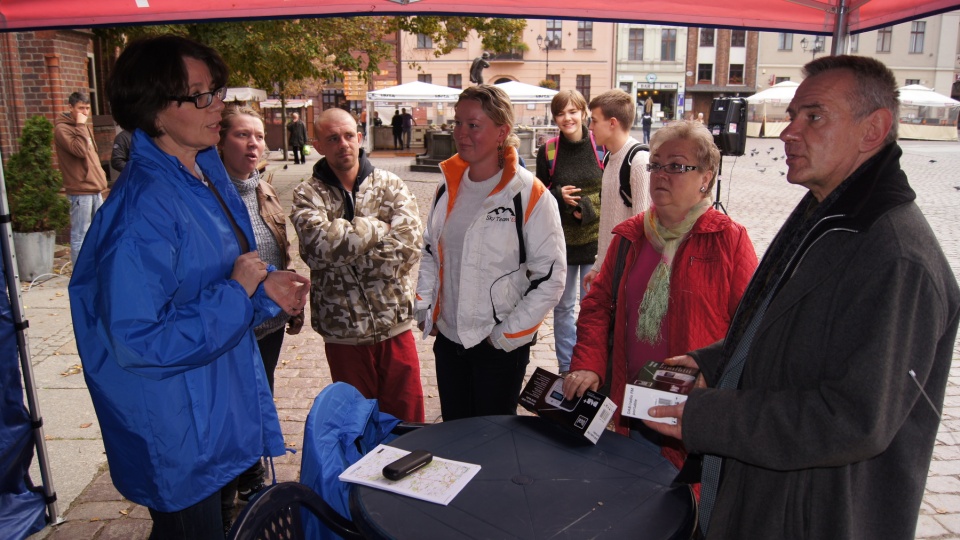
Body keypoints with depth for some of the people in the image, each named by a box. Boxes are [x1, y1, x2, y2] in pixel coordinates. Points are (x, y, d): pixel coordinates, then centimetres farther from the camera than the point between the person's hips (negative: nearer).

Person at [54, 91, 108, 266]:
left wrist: (100, 176, 15)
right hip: (80, 191, -9)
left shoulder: (84, 128, 18)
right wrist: (80, 125, -16)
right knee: (80, 235, -5)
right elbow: (80, 150, -23)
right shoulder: (62, 128, -9)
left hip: (95, 188, 9)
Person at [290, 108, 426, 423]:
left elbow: (410, 244, -15)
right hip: (343, 332, 0)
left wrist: (344, 246, -15)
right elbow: (319, 242, -24)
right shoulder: (308, 195, -3)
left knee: (408, 420, 12)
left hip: (395, 325, 1)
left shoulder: (391, 186, 0)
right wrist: (379, 228, -15)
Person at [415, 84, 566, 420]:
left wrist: (506, 335, -13)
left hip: (500, 346, -5)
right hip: (448, 338, 6)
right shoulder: (449, 186, 4)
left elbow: (551, 276, -15)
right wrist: (424, 308, 6)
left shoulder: (529, 195, -15)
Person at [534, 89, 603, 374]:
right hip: (560, 240, 2)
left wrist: (588, 207, -15)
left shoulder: (601, 145, -5)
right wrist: (559, 196, -14)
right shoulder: (548, 151, -1)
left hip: (595, 239, -1)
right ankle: (566, 367, 27)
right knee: (562, 306, 12)